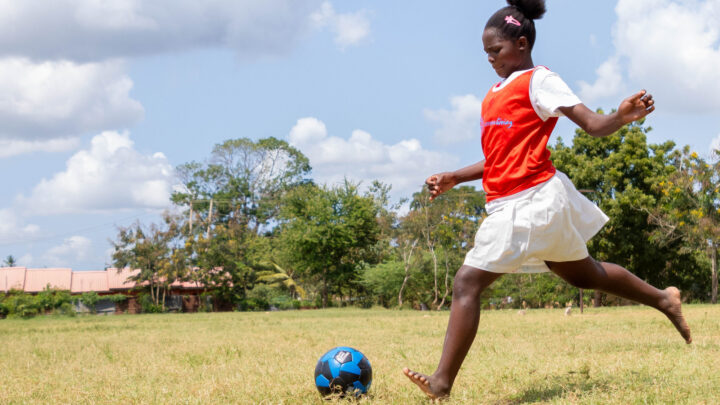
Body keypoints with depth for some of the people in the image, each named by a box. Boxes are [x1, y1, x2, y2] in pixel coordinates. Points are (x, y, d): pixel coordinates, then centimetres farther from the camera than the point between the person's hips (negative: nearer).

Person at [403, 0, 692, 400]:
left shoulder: (537, 80, -7)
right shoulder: (495, 93, 18)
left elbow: (593, 124, -13)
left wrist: (622, 116, -34)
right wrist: (453, 178, 16)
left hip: (530, 199, -9)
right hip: (508, 202, 9)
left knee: (467, 282, -13)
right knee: (583, 274, 22)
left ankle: (442, 383, -13)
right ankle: (662, 299, 38)